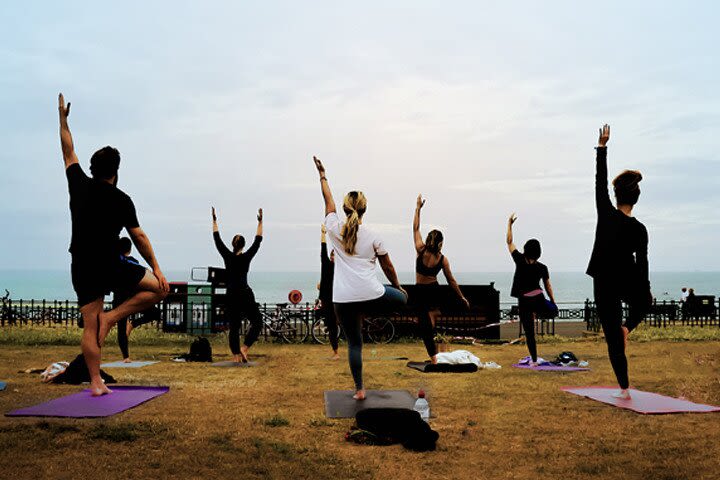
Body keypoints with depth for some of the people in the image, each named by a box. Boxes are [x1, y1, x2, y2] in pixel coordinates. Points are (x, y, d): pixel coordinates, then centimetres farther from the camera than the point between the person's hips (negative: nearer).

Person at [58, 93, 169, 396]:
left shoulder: (78, 185, 6)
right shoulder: (121, 200, -4)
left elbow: (68, 152, 20)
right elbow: (138, 237, -5)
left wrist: (63, 118, 31)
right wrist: (156, 268, -1)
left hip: (81, 269, 5)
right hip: (108, 267, -5)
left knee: (90, 328, 7)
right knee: (159, 287, 6)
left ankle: (96, 384, 5)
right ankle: (111, 317, -3)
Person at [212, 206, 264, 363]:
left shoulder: (227, 256, -2)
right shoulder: (246, 257, -7)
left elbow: (217, 239, 6)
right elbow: (258, 240, -1)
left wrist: (214, 220, 13)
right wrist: (260, 222, 3)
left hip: (231, 296, 3)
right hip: (245, 294, -3)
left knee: (234, 327, 7)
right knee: (257, 322, 8)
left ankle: (236, 355, 1)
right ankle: (244, 348, -10)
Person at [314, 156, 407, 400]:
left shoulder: (334, 230, 3)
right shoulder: (373, 237, 1)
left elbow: (328, 201, 19)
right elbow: (388, 266, 10)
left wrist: (322, 176, 32)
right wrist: (398, 287, 26)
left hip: (343, 299, 2)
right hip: (370, 295, -2)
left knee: (354, 343, 11)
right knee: (402, 297, 27)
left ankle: (359, 389, 12)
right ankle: (365, 312, 15)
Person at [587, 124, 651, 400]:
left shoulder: (605, 214, -11)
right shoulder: (639, 230, -9)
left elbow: (599, 181, -5)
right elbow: (642, 264, -5)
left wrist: (602, 147, 0)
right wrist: (647, 291, 7)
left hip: (604, 284, 0)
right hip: (629, 283, 0)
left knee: (613, 336, 3)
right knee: (644, 304, 38)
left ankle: (624, 389, 0)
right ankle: (626, 328, 11)